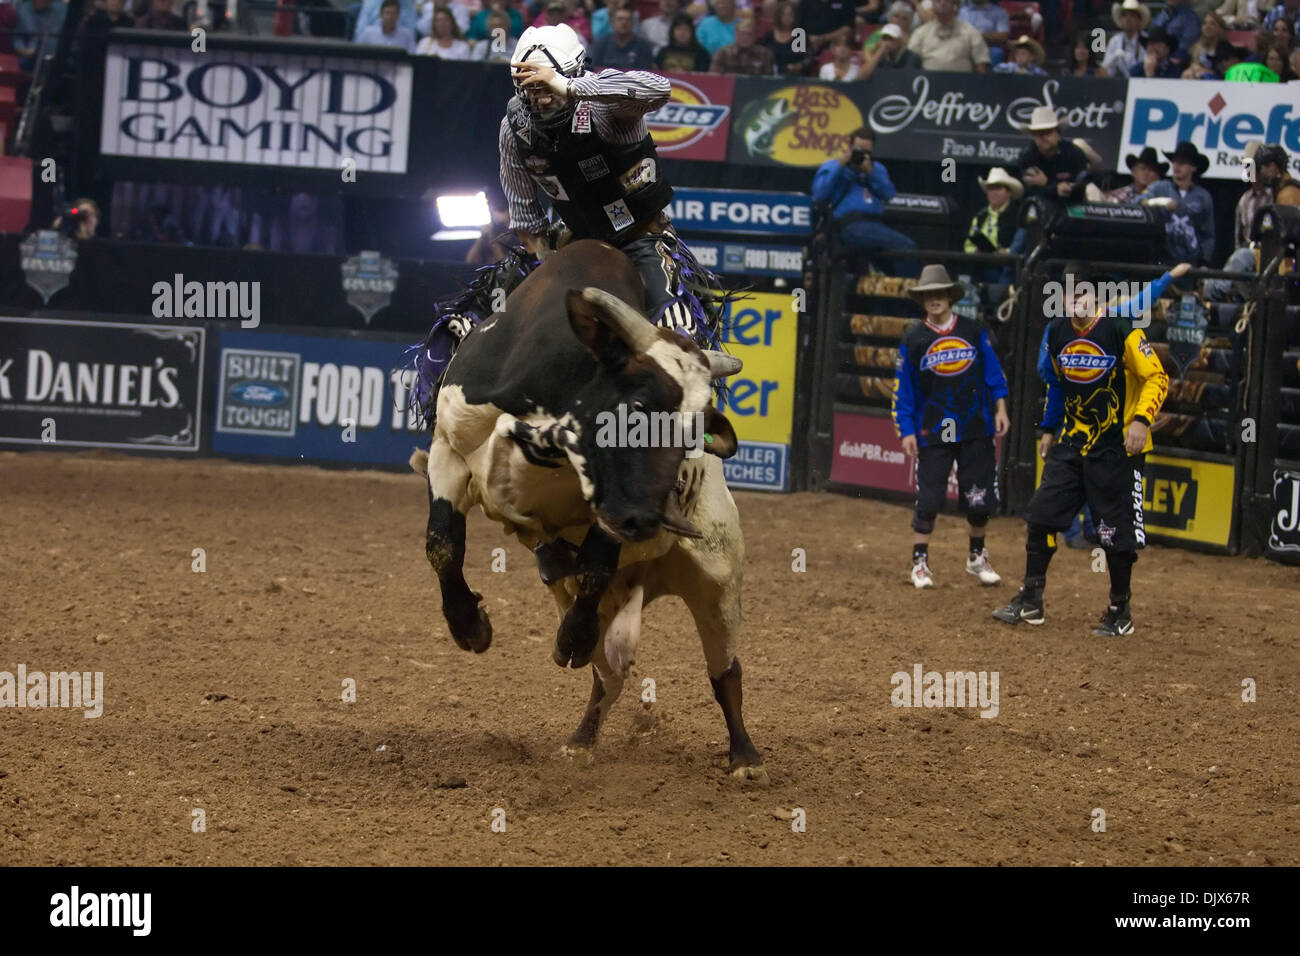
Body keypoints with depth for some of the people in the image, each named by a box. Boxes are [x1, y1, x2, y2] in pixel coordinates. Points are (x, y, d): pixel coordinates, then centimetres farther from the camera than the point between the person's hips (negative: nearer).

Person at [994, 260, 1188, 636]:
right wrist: (1049, 429, 18)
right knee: (1040, 515, 1)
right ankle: (1030, 602, 11)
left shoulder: (1121, 329, -16)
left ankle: (1120, 611, 15)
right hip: (1071, 443, 6)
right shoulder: (1057, 332, 3)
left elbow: (1156, 377, -15)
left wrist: (1141, 419, -28)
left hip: (1115, 448, -6)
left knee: (1117, 532, -1)